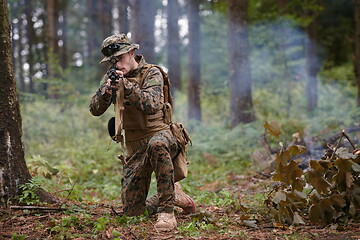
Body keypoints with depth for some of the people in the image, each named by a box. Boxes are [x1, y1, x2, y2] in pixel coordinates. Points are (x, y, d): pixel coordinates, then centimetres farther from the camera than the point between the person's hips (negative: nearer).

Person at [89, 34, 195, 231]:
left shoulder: (151, 73, -9)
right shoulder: (112, 76, 7)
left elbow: (151, 105, -26)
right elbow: (95, 110, -2)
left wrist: (126, 85, -34)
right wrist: (106, 91, -22)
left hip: (160, 135, -5)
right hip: (134, 147, 5)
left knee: (156, 145, -44)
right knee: (132, 211, 3)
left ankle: (166, 210, -32)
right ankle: (174, 195, 29)